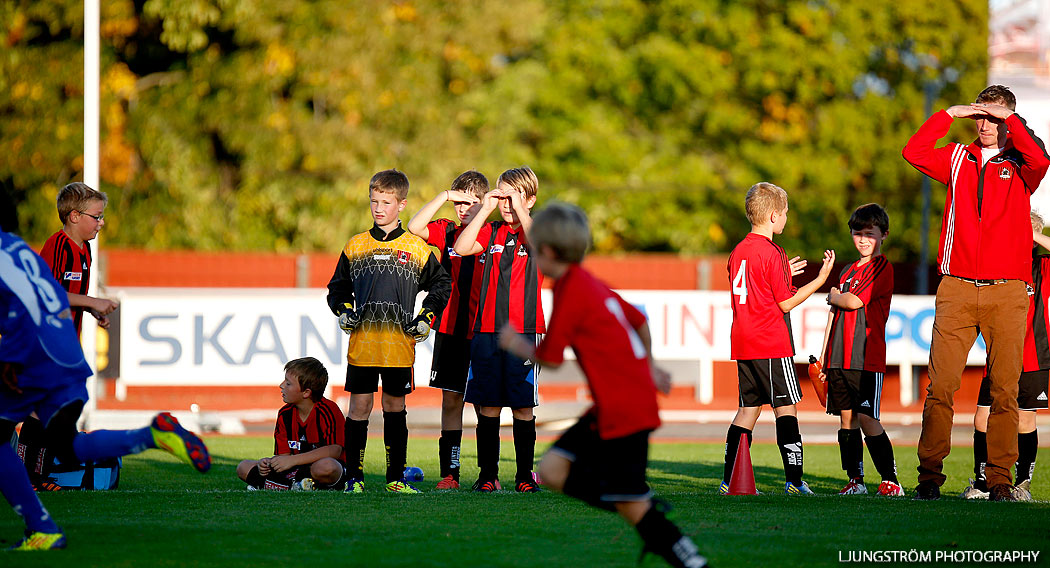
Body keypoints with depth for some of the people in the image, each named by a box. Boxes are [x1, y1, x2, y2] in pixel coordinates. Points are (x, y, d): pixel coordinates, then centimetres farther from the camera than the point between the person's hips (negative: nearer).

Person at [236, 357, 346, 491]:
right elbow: (284, 454, 5)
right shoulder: (285, 414, 5)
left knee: (326, 466, -45)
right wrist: (268, 463, -20)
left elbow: (335, 450, -26)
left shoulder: (328, 411, -15)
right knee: (243, 467, -3)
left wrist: (292, 460, -28)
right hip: (298, 469, 7)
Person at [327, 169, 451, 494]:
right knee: (360, 406, -1)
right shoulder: (355, 246, 9)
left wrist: (427, 318, 3)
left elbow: (441, 284, 14)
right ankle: (354, 476, 3)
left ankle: (396, 477, 11)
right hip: (362, 342, 0)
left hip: (400, 343, 0)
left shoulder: (416, 248, 5)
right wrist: (343, 310, 1)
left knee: (395, 407, 6)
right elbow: (338, 288, 19)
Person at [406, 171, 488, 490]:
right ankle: (449, 472, 7)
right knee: (451, 401, 4)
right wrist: (444, 196, -10)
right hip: (450, 331, 2)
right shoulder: (447, 232, 7)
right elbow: (415, 227, -8)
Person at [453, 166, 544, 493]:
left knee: (523, 407, 0)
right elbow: (461, 248, -4)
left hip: (524, 331, -3)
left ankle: (525, 475, 8)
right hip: (486, 331, 3)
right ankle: (488, 475, 9)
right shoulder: (491, 232, 11)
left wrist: (520, 209, -15)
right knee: (487, 406, 3)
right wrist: (486, 209, -6)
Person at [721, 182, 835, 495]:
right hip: (771, 345, -7)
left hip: (743, 343, 7)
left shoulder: (738, 252, 12)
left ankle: (730, 480, 5)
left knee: (749, 407, 10)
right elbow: (786, 303, -10)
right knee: (786, 407, -3)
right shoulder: (772, 254, -12)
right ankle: (794, 480, -6)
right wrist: (821, 278, -4)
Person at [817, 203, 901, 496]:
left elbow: (853, 302, -14)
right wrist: (824, 354, 17)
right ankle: (855, 481, 10)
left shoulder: (882, 268, -5)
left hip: (867, 357, -7)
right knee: (847, 417, 6)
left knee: (867, 418, -11)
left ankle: (891, 481, -7)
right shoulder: (848, 271, 19)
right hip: (839, 358, 7)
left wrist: (834, 297, 6)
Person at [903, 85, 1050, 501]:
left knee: (1004, 388, -3)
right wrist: (949, 114, 1)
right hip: (957, 289, 1)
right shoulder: (957, 159, 14)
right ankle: (930, 474, -1)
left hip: (1007, 292, -1)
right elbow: (914, 153, 1)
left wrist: (1009, 117, -6)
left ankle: (999, 479, 1)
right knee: (940, 385, -5)